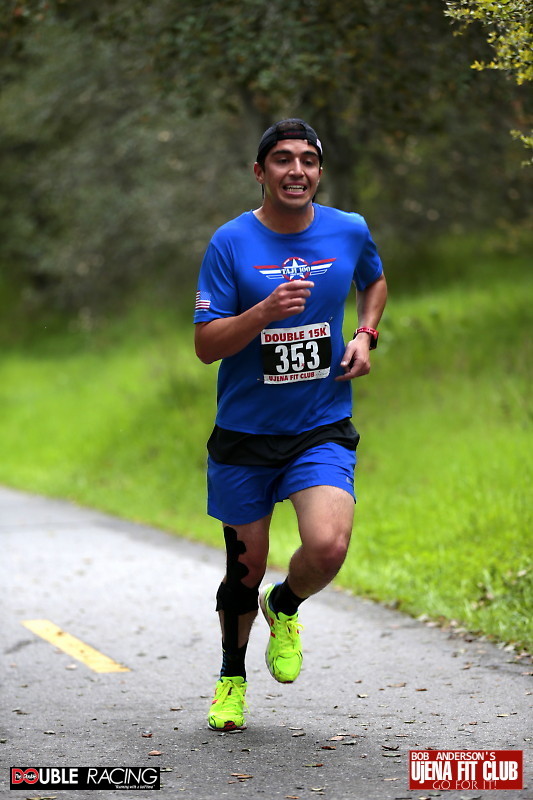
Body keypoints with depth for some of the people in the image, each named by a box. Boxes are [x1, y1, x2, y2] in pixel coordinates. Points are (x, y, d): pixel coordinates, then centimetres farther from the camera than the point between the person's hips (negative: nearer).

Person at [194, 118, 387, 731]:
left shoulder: (350, 231, 0)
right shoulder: (230, 242, -8)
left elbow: (374, 282, 24)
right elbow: (205, 344, -10)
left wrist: (365, 336, 5)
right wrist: (265, 312, -26)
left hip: (323, 430, 1)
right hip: (244, 434, -1)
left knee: (328, 547, -21)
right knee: (245, 565, 8)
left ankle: (284, 607, 15)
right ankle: (232, 676, 36)